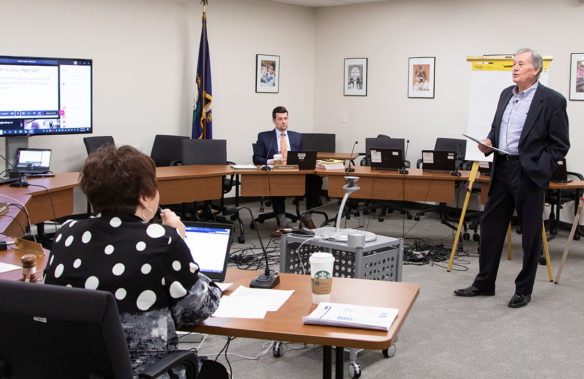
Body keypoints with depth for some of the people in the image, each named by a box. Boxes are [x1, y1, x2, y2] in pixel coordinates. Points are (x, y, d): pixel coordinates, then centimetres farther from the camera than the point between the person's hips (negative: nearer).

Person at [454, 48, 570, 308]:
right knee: (490, 226, 11)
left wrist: (537, 168, -18)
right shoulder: (506, 94, 12)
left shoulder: (552, 101, -8)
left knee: (530, 233, 5)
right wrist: (489, 142, 2)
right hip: (502, 170, 7)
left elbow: (560, 145, -7)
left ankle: (524, 291, 18)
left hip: (529, 174, -6)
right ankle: (484, 283, 25)